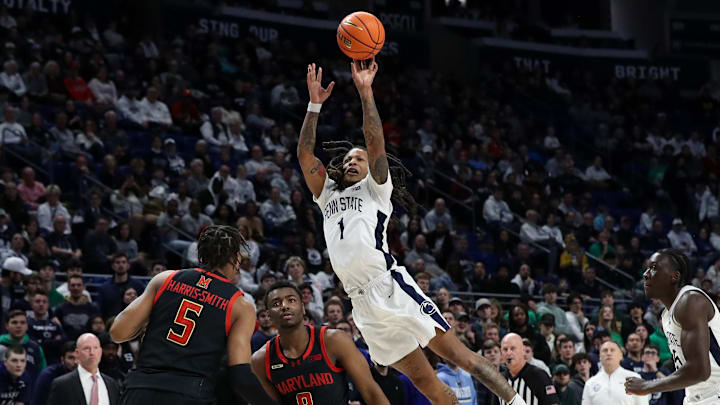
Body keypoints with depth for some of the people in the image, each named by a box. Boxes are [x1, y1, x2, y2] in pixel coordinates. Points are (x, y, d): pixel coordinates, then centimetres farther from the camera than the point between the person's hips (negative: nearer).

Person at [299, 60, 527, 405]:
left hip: (390, 285, -4)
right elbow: (304, 155, 15)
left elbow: (375, 142, -2)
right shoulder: (328, 195, 26)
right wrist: (314, 104, 9)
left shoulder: (375, 188, 13)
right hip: (362, 301, 5)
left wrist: (365, 92, -9)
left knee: (456, 353, -11)